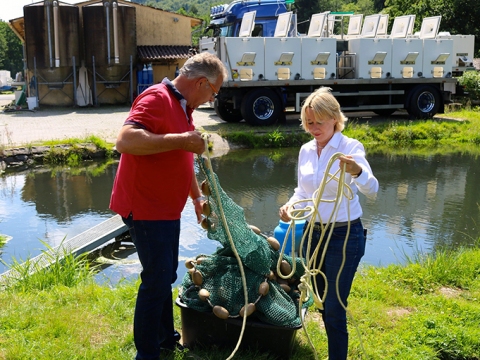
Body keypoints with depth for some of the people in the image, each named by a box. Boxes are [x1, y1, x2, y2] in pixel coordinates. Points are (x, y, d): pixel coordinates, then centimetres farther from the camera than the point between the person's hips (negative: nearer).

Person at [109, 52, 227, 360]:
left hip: (167, 210, 10)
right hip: (146, 210, -10)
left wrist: (198, 198, 26)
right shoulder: (157, 99, -18)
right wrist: (182, 140, -34)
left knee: (165, 276, 19)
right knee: (157, 281, -4)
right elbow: (126, 140, -35)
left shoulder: (183, 107, 14)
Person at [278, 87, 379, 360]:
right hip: (313, 234, 6)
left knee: (335, 307, -2)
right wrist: (291, 204, -10)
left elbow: (372, 190, -30)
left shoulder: (351, 147, -15)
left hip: (345, 237, -6)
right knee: (323, 304, 18)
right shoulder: (306, 150, 2)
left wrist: (357, 171, -52)